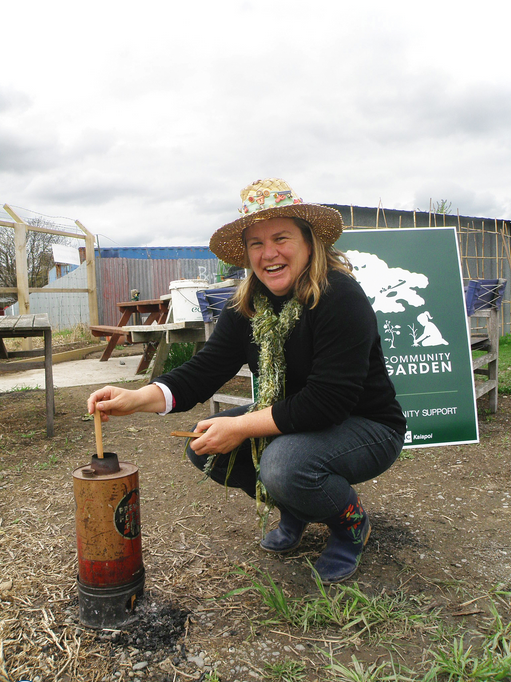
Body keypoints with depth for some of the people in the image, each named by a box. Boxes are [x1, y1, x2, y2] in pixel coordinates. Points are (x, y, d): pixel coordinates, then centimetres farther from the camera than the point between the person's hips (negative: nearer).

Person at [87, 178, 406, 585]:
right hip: (293, 424, 7)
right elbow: (204, 371, -9)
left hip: (367, 428, -7)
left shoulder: (340, 298, -25)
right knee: (204, 447, -5)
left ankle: (351, 523, 1)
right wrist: (137, 399, -26)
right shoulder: (247, 308, -3)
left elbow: (327, 402, -29)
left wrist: (241, 427, -28)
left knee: (284, 465, -34)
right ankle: (296, 510, 15)